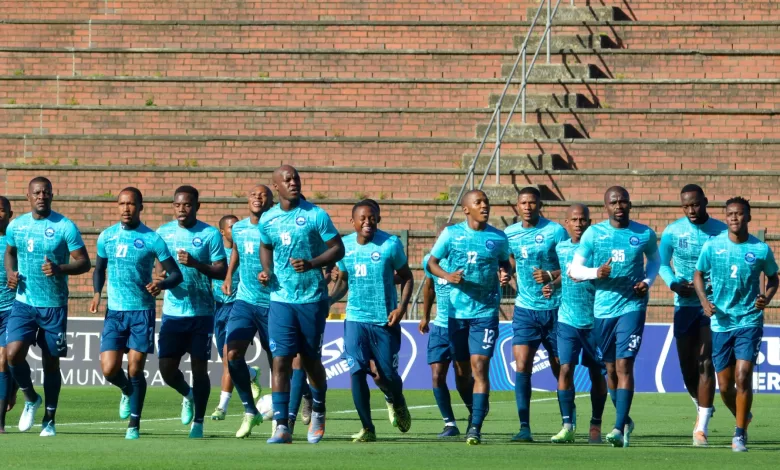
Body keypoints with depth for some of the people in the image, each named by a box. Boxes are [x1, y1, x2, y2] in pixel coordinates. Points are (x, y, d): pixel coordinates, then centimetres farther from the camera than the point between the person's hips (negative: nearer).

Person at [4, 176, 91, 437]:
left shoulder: (65, 227, -8)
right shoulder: (16, 225, 4)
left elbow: (84, 262, -7)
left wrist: (60, 269, -25)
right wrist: (10, 273, 2)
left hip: (54, 305, -2)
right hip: (24, 302, 2)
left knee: (51, 362, 4)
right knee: (13, 354, -15)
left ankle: (49, 420, 19)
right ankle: (31, 399, 12)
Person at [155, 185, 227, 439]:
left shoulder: (210, 234, -3)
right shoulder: (163, 232, 7)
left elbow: (222, 271, -6)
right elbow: (158, 266, 14)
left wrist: (196, 264, -21)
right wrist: (160, 277, -9)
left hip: (201, 312, -3)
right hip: (172, 311, 3)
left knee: (199, 367, 0)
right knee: (167, 368, -2)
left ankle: (198, 422, 13)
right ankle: (187, 395, 31)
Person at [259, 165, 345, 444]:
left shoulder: (315, 215, -7)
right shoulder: (267, 220, 5)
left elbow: (338, 249, -5)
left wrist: (312, 263, -20)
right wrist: (266, 271, 4)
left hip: (312, 298, -2)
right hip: (281, 298, 2)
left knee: (311, 359, 9)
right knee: (280, 360, -9)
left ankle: (318, 411, 35)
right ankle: (281, 426, -10)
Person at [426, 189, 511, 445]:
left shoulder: (498, 238, 2)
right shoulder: (451, 233, 1)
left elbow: (504, 262, 18)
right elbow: (431, 262, 5)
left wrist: (505, 274, -5)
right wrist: (447, 276, -14)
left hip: (486, 312, -2)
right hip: (456, 311, 2)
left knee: (479, 365, -14)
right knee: (461, 369, 11)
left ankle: (476, 426, -18)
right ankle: (474, 415, 33)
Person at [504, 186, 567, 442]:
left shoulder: (555, 231, -7)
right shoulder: (509, 234, 6)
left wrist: (551, 275, -23)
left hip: (555, 308, -3)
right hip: (525, 308, 3)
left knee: (560, 367, 6)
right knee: (522, 366, -11)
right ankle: (524, 427, -12)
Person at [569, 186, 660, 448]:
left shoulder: (645, 234, 1)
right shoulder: (593, 234, 1)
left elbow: (654, 259, 20)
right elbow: (574, 270, 1)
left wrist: (648, 281, 0)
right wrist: (595, 272, -19)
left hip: (632, 306, -2)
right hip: (603, 308, 2)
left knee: (624, 365, -13)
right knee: (611, 368, 11)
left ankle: (619, 429, -17)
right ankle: (625, 420, 31)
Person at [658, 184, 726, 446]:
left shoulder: (721, 232, -3)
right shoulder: (672, 232, -1)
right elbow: (662, 264, 9)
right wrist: (673, 283, -12)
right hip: (684, 305, 2)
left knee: (705, 364, -10)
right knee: (687, 365, 7)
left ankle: (702, 427, -9)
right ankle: (702, 408, 36)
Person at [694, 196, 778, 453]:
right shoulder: (712, 246, -3)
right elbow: (698, 274, 11)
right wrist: (704, 300, -6)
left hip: (749, 321, -2)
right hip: (721, 323, 2)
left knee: (742, 376, -16)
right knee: (725, 385, 7)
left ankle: (740, 434, -6)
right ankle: (743, 418, 36)